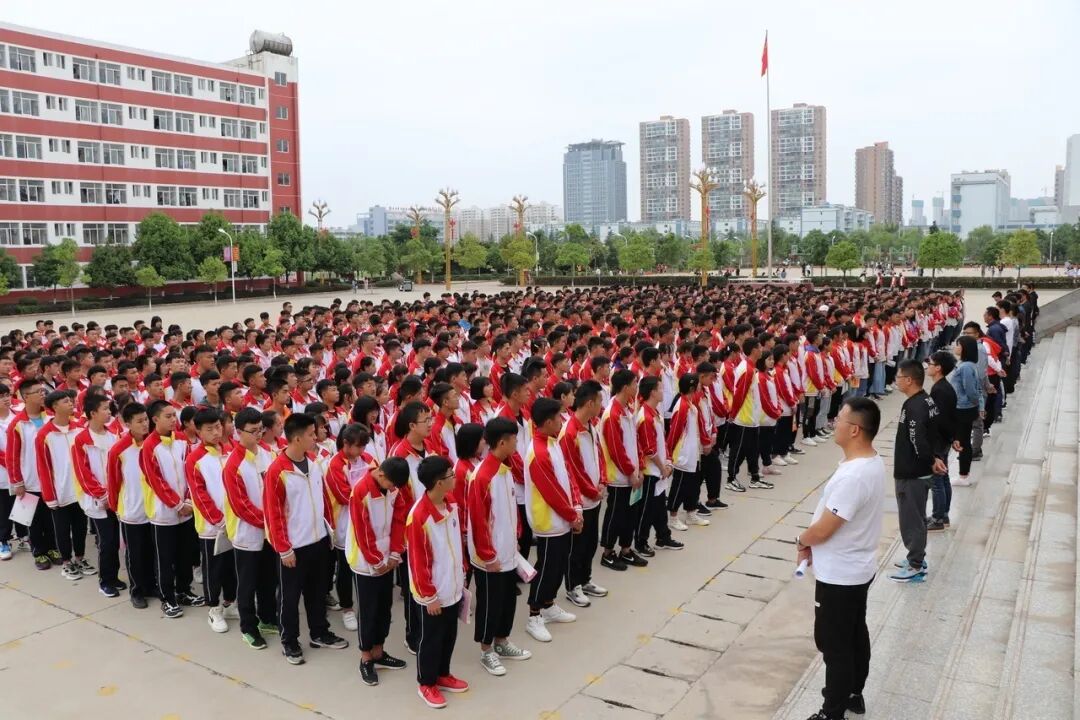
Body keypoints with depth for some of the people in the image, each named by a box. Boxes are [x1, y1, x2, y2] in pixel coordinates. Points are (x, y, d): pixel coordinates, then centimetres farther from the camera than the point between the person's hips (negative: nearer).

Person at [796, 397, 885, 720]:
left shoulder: (853, 476, -32)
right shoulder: (871, 461, 0)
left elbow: (822, 530, -26)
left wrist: (802, 540, -6)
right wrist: (814, 542, 5)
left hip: (839, 575, -9)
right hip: (858, 568, 10)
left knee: (834, 644, 7)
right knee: (855, 634, 24)